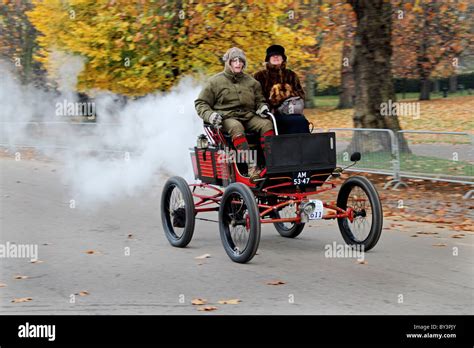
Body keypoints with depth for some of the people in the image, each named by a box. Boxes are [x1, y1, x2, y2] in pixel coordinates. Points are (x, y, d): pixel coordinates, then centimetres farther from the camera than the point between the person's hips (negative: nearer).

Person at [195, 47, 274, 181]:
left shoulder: (251, 82, 19)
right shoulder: (215, 82, 7)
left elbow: (259, 100, 31)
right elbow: (201, 103, 7)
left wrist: (262, 107, 6)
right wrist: (209, 115, -13)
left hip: (248, 116, 4)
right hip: (227, 117, -4)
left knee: (267, 124, -26)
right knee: (236, 128, -39)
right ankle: (250, 167, -50)